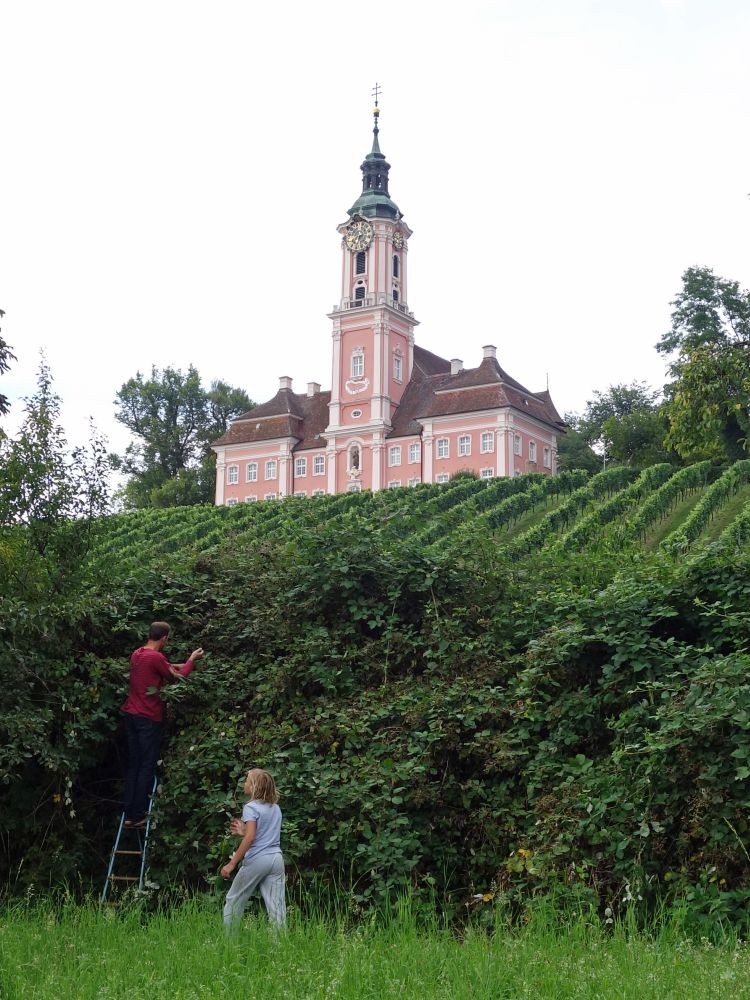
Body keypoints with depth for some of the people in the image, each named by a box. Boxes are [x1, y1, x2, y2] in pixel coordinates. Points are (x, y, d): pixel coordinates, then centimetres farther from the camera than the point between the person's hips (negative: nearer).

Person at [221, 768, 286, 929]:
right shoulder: (275, 808, 14)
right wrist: (244, 831, 25)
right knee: (276, 905, 2)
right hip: (276, 858, 6)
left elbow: (250, 838, -17)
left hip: (256, 859, -6)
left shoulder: (251, 807, -6)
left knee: (234, 900, 8)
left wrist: (232, 864, -16)